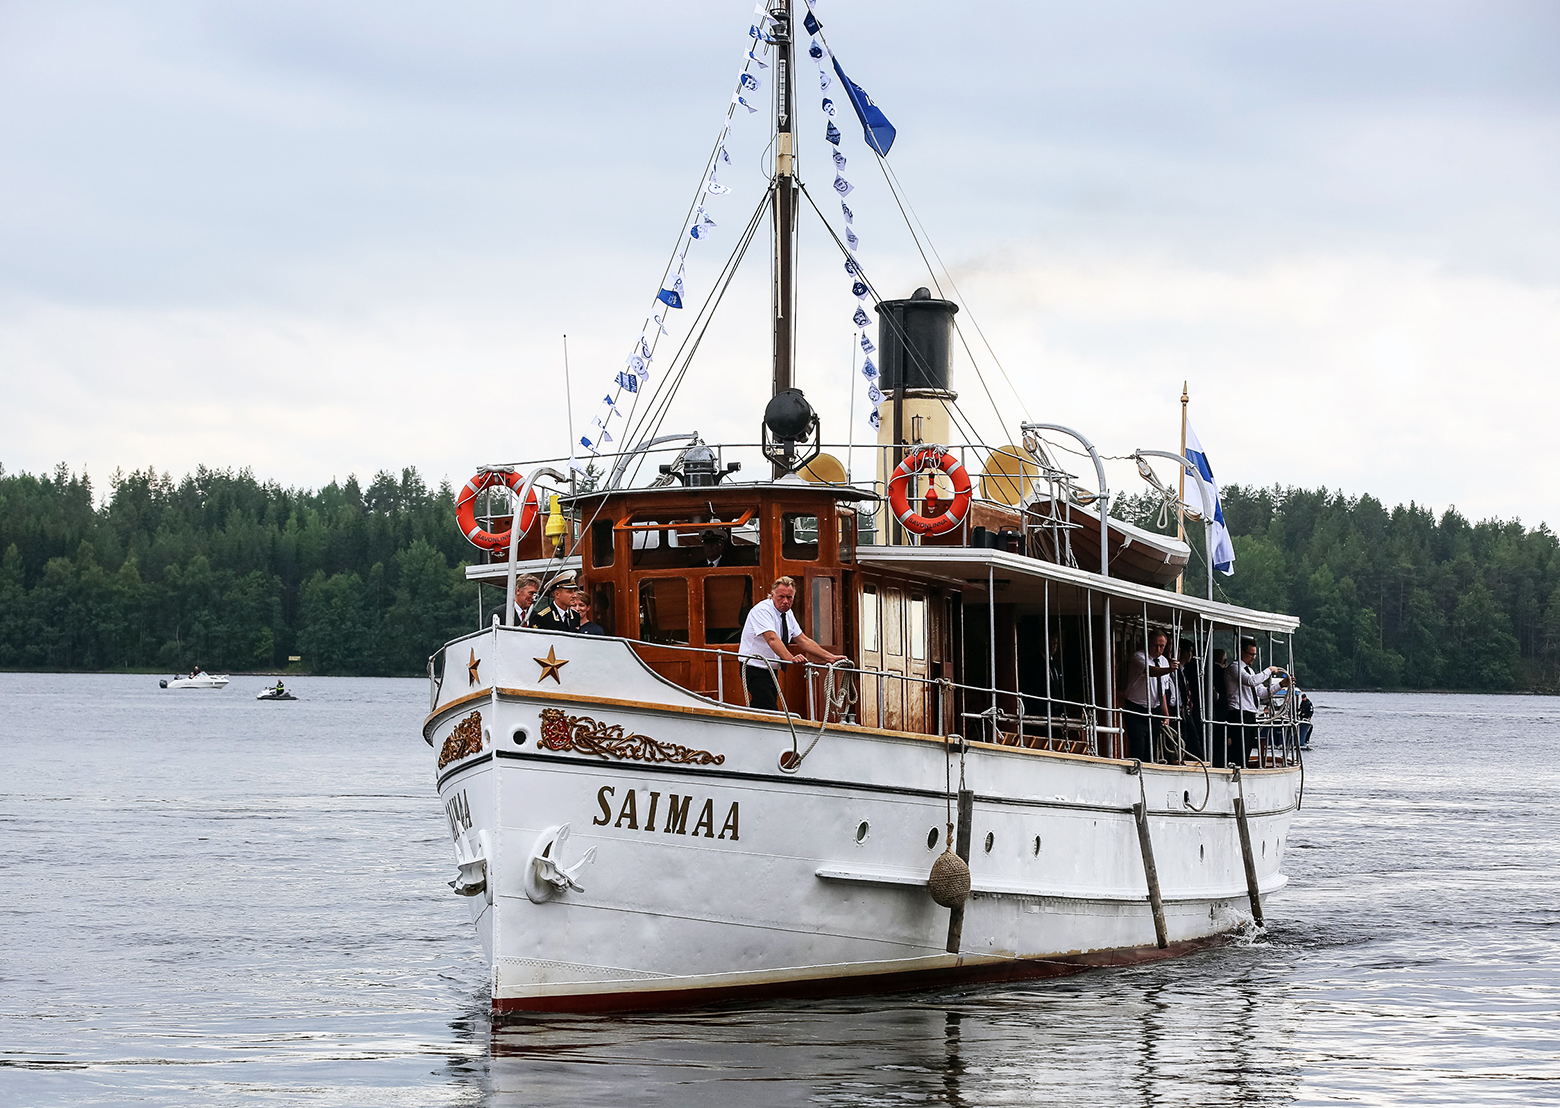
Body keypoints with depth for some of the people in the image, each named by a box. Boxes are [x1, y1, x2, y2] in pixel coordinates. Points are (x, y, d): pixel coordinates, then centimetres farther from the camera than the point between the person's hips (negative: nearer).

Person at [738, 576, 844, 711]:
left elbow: (803, 641, 11)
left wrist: (831, 658, 3)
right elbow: (772, 639, -32)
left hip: (771, 672, 9)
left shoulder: (787, 614, 8)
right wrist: (791, 658, -46)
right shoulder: (762, 610, -18)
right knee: (770, 714, -21)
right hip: (755, 670, -9)